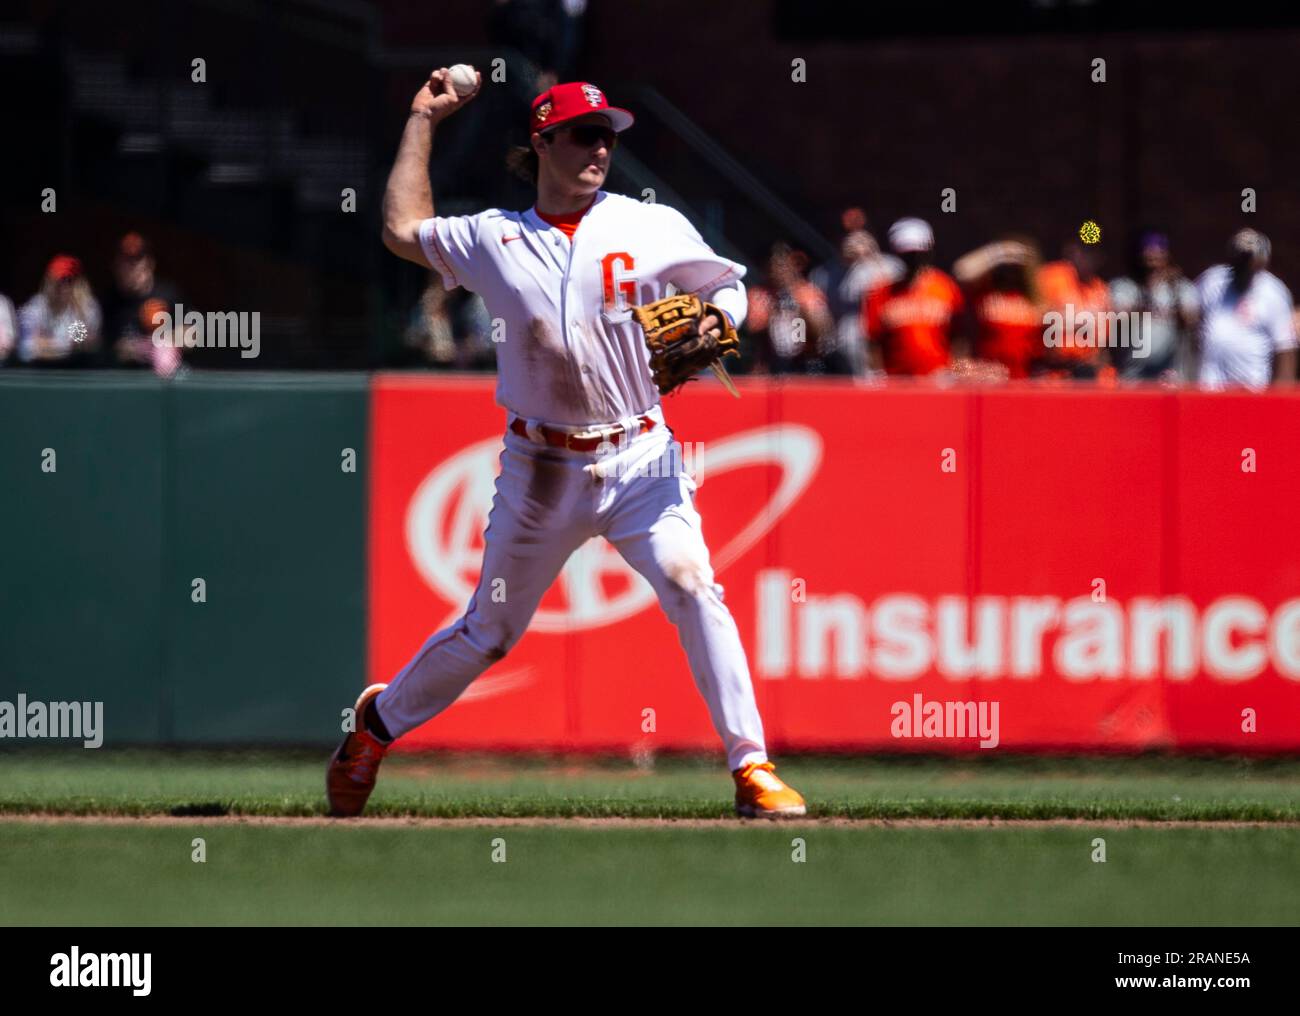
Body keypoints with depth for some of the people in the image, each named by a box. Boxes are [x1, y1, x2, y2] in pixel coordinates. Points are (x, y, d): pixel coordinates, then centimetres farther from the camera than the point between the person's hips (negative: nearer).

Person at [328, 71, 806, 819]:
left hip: (640, 461, -1)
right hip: (540, 470, 1)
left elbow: (727, 286, 10)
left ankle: (753, 768, -18)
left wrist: (713, 324, -13)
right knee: (488, 633, 10)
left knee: (694, 590, -21)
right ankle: (380, 720, 35)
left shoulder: (655, 230, 1)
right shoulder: (496, 238, 4)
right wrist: (425, 121, 20)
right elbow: (403, 230, 17)